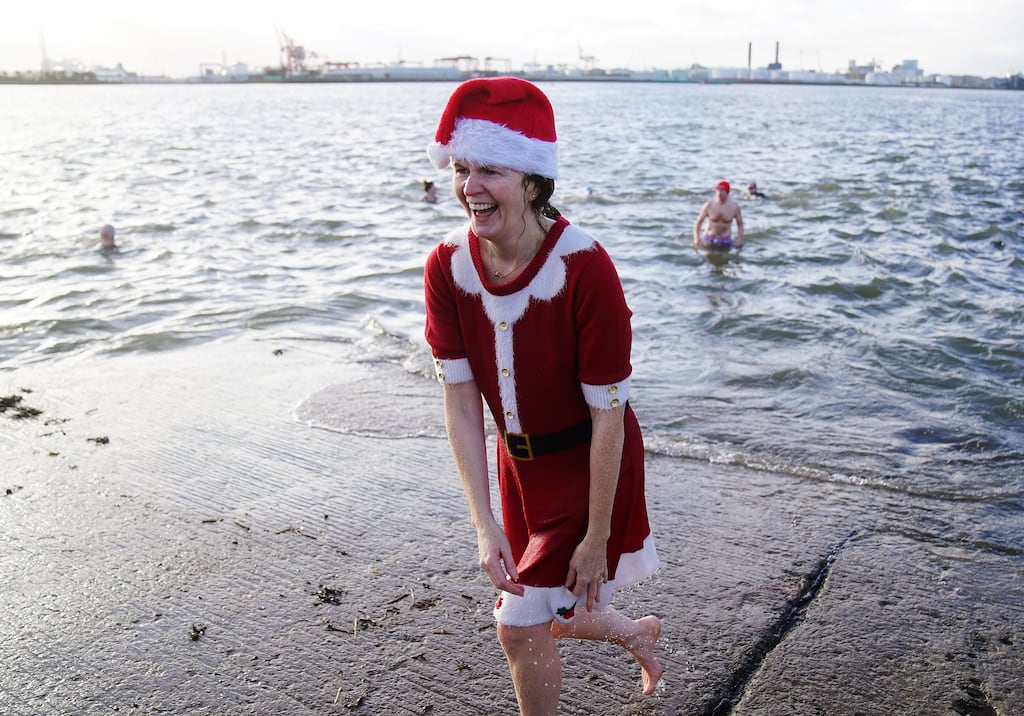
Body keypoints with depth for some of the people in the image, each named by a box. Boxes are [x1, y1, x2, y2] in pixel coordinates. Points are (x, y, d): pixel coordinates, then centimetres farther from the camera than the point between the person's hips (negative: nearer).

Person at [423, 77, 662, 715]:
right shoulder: (447, 268, -14)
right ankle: (639, 633, 55)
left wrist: (597, 537, -17)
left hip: (590, 463, -5)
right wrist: (484, 524, -15)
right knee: (549, 618, 22)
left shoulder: (584, 269, -29)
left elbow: (607, 416, -23)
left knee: (520, 625, -1)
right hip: (519, 462, 6)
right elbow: (461, 401, -12)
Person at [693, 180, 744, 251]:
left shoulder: (734, 206, -8)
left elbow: (740, 224, 6)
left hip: (725, 241, 1)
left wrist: (740, 239, -4)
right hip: (709, 239, 0)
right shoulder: (709, 205, -10)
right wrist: (696, 238, -15)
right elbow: (698, 222, -3)